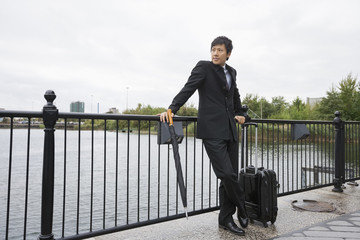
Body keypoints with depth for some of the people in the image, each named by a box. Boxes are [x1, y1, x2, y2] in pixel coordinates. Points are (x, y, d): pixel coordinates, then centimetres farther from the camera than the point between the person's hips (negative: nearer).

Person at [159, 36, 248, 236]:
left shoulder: (231, 72, 18)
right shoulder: (203, 67, -1)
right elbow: (188, 89, -12)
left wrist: (240, 113, 27)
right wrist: (171, 110, -24)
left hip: (230, 130, 7)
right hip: (212, 131, -6)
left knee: (231, 176, 8)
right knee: (227, 174, -12)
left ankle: (226, 219, 23)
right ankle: (242, 211, 15)